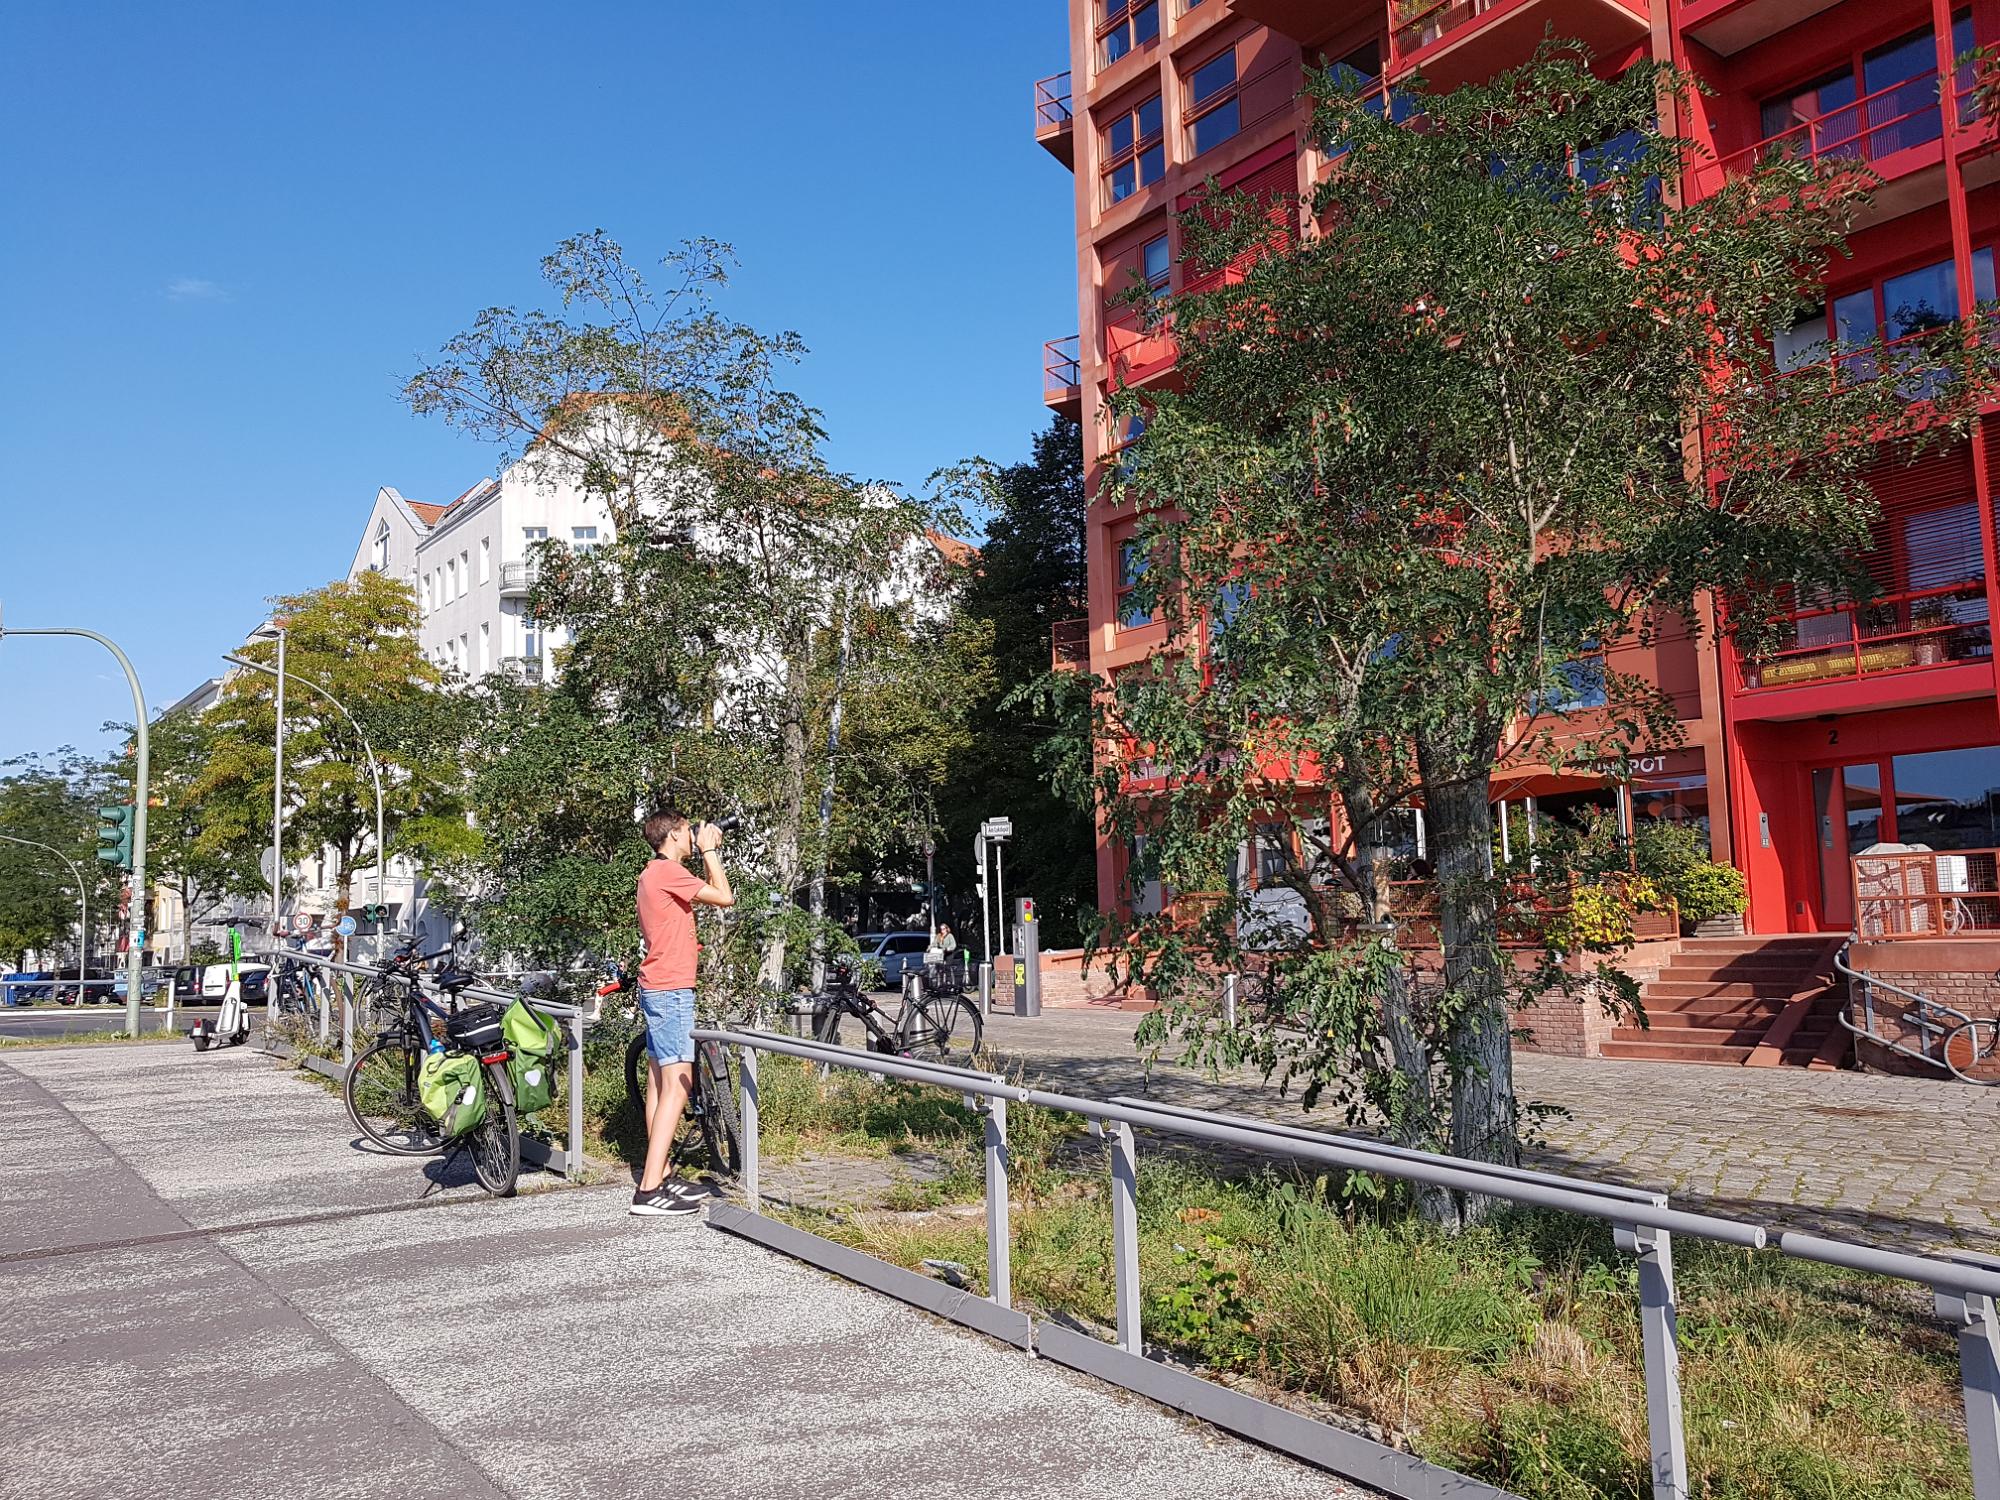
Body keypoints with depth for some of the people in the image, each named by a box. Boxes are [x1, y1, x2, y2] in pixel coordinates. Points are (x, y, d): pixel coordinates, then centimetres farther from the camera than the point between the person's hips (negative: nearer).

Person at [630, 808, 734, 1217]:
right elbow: (724, 897, -14)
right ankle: (650, 1189, -16)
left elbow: (705, 894, 23)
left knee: (660, 1082, 13)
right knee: (678, 1084, -13)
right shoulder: (667, 870, -14)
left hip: (659, 989, 11)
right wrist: (709, 851, -5)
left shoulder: (655, 873, 16)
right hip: (671, 990, -11)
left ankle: (658, 1175, 19)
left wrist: (709, 853, 17)